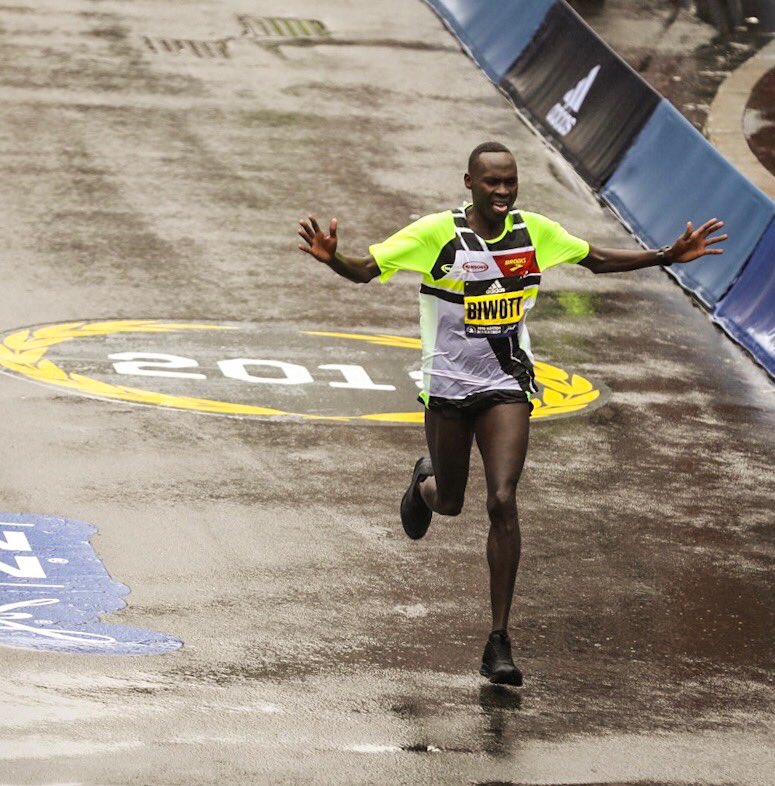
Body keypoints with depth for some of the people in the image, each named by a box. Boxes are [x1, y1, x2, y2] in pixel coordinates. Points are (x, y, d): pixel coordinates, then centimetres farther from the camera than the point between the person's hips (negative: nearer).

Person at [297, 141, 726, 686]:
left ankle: (499, 642, -9)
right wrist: (332, 258, -37)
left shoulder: (535, 232, -2)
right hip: (447, 385, -1)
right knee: (450, 504, 14)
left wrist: (670, 257, 10)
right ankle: (425, 482, 57)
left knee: (503, 502, -13)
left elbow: (597, 259, 15)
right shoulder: (437, 232, -13)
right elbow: (366, 269, -15)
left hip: (507, 386, 1)